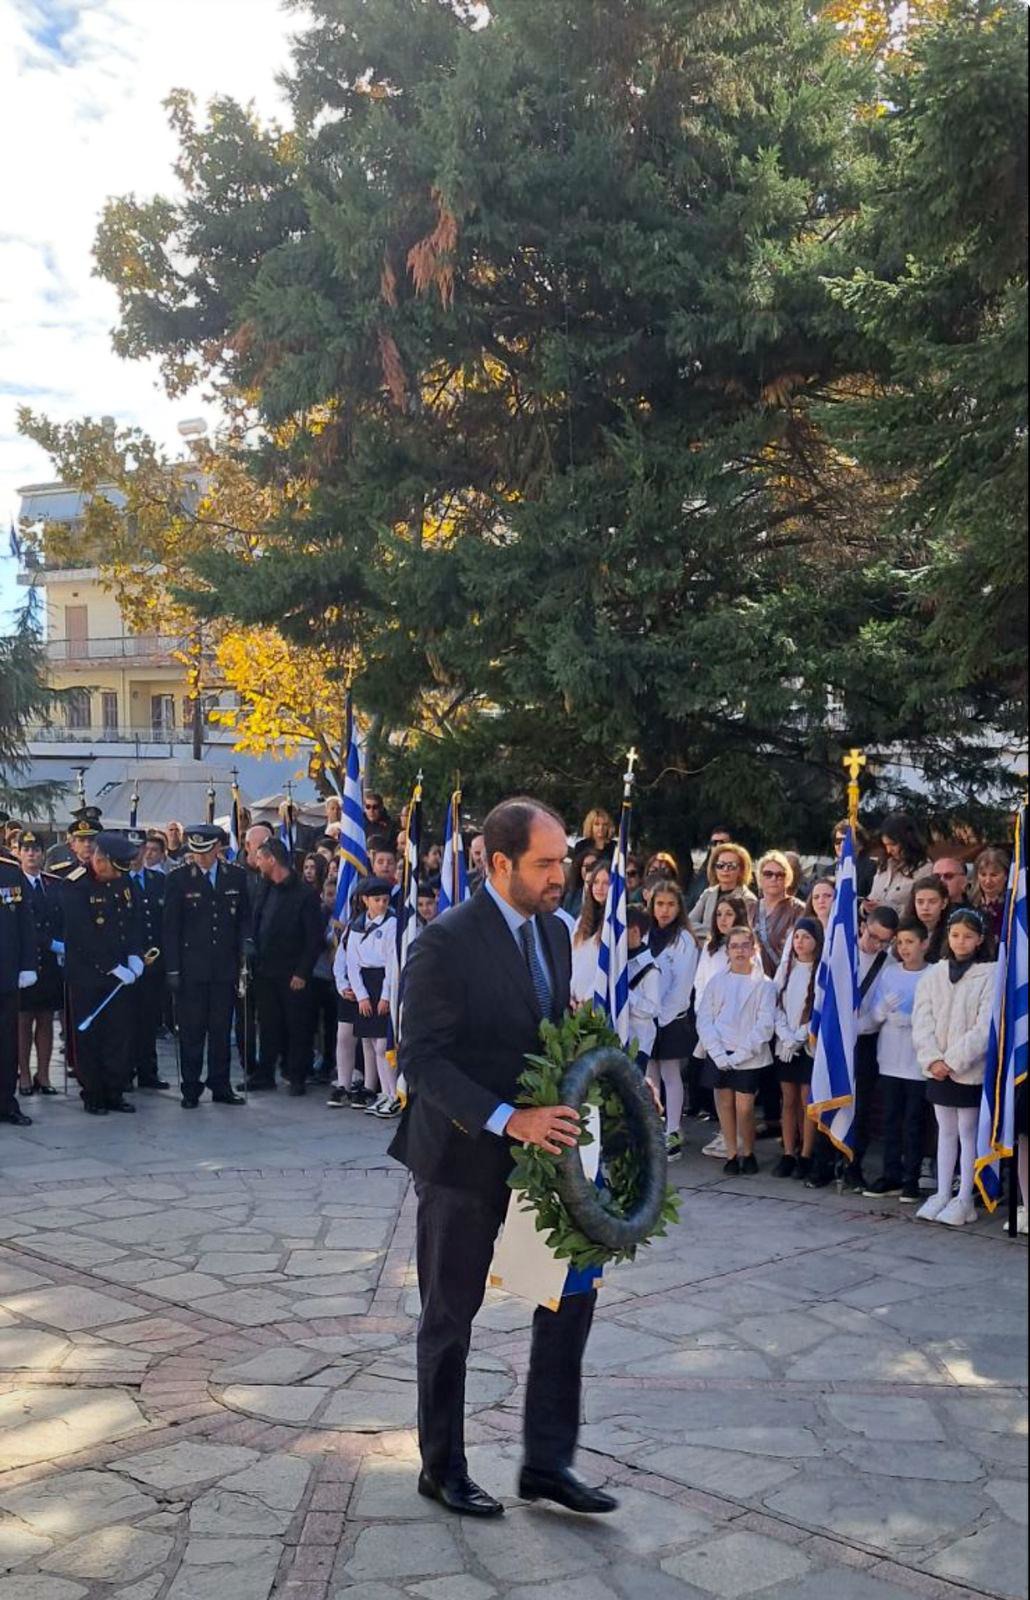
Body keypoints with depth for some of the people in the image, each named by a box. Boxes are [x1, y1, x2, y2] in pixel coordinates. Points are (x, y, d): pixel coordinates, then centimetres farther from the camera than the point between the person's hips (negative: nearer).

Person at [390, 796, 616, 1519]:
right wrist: (507, 1120, -31)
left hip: (537, 1142, 7)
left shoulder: (553, 931, 4)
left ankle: (547, 1462, 21)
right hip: (464, 1155, -7)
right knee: (451, 1313, 9)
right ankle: (443, 1469, 28)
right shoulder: (447, 942, -20)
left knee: (571, 1290, 7)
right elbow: (424, 1061, -23)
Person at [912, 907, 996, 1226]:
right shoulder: (933, 974, 5)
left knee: (968, 1132, 2)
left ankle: (964, 1199, 10)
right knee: (945, 1131, 13)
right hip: (938, 1068, 4)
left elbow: (985, 1027, -13)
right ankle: (942, 1194, 19)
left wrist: (953, 1060, -15)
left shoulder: (990, 975, -7)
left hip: (971, 1069, -4)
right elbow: (922, 1022, 1)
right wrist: (932, 1059, -12)